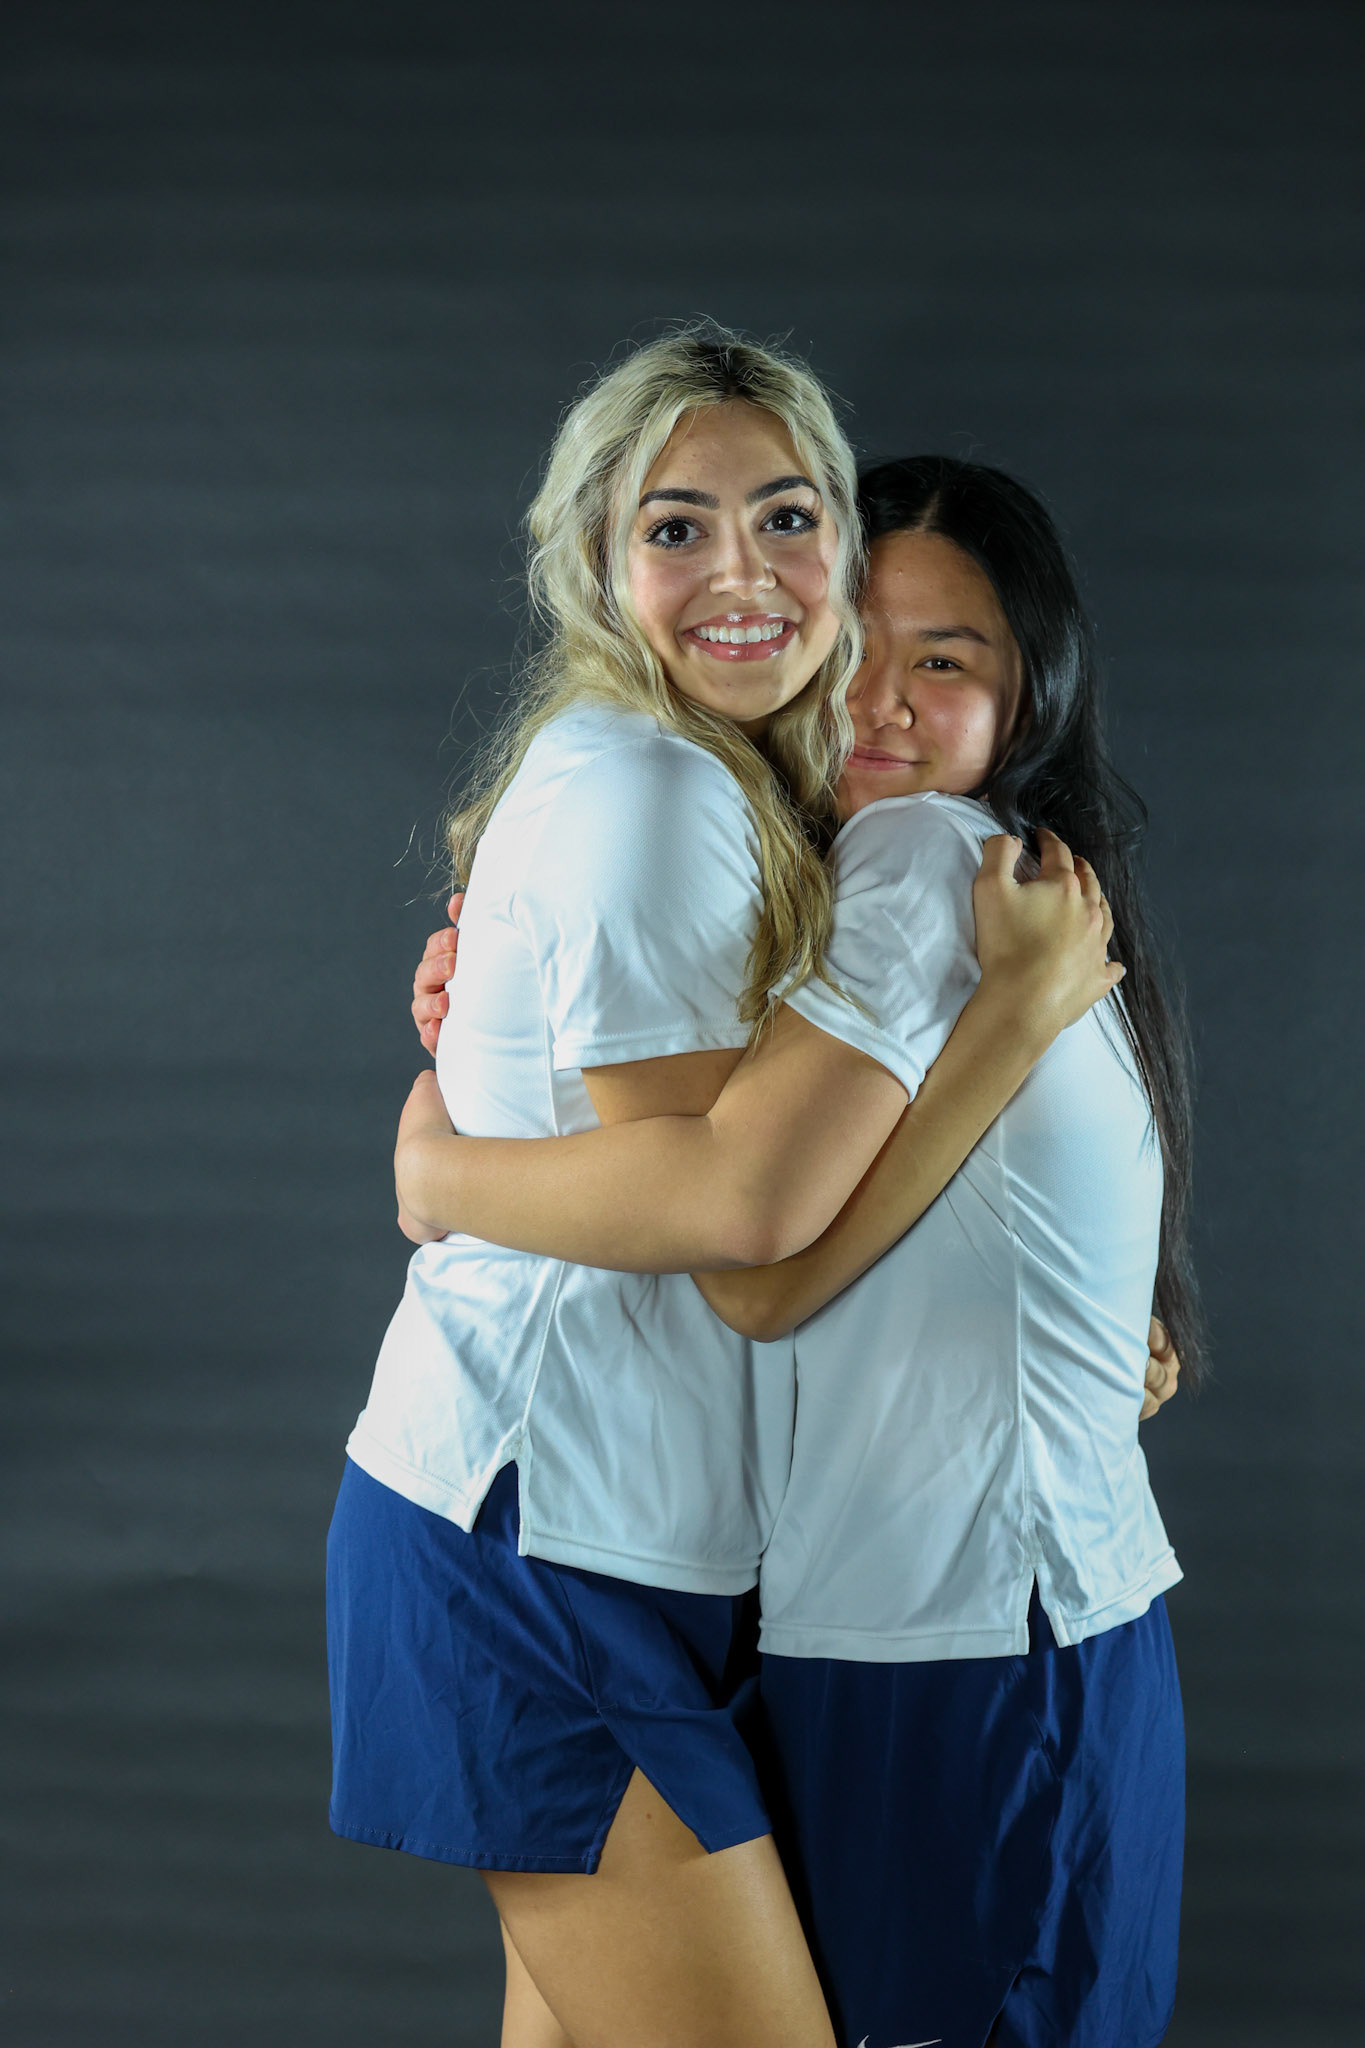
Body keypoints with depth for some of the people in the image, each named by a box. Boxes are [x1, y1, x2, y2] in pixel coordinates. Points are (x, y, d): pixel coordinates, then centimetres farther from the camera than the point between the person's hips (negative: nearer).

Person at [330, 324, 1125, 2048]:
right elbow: (743, 1224, -18)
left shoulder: (731, 796, 15)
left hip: (624, 1538, 10)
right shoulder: (639, 791, -16)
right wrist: (1017, 996, -15)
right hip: (540, 1550, -10)